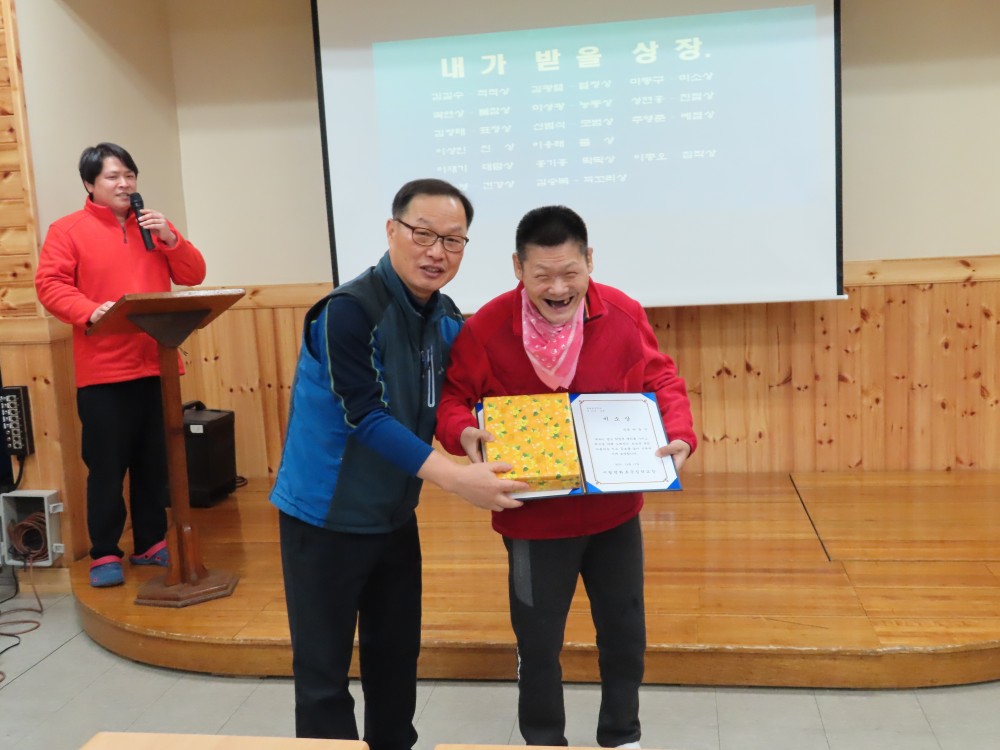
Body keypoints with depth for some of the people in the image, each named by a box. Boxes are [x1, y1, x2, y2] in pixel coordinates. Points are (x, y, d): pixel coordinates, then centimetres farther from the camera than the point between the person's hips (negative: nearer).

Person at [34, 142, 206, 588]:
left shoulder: (152, 226, 15)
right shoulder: (68, 230, 1)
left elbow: (193, 276, 11)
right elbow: (49, 284, -8)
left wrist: (170, 239, -6)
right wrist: (90, 312, -24)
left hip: (155, 365, 4)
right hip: (103, 371, -4)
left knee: (155, 462, 10)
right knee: (107, 466, -1)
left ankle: (151, 543, 22)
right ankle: (105, 554, 10)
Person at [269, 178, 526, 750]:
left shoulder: (448, 320, 1)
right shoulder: (349, 310, -22)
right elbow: (366, 416, -26)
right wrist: (454, 477, -32)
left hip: (395, 516, 7)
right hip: (326, 516, -6)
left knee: (398, 656, 19)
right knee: (324, 670, 4)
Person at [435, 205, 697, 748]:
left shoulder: (624, 315, -9)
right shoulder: (484, 329, -15)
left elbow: (663, 380, 1)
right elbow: (451, 398, -5)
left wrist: (678, 433, -16)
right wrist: (462, 432, -27)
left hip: (615, 513, 3)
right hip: (533, 519, -2)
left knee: (625, 634, 19)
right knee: (537, 643, 13)